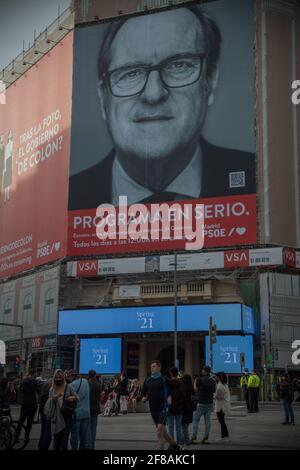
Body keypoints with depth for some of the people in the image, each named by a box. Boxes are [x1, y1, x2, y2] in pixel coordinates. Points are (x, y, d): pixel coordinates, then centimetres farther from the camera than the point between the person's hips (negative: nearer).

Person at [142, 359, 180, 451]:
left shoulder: (164, 379, -6)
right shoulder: (147, 380, 7)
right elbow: (144, 392, 16)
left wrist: (169, 397, -11)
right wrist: (144, 398, -4)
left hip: (163, 408, -5)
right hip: (153, 409, 5)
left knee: (160, 430, -14)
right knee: (163, 431, 16)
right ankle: (173, 445, 35)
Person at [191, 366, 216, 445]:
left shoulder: (200, 379, -10)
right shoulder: (212, 381, 8)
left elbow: (196, 389, -2)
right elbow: (214, 391, 14)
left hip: (201, 402, -5)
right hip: (210, 402, 5)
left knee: (196, 420, 1)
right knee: (207, 420, 7)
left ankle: (194, 438, -3)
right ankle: (206, 438, 6)